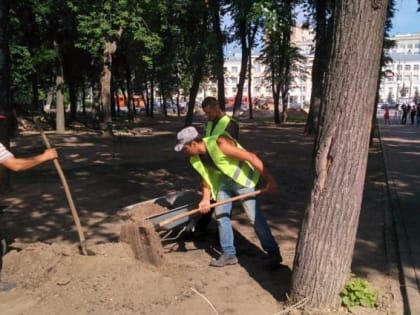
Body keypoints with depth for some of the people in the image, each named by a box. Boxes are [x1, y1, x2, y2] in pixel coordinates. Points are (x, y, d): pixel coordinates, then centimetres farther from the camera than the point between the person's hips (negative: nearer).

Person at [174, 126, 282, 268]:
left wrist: (269, 180, -29)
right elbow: (206, 177, 6)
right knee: (220, 214, 5)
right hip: (224, 180, 8)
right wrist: (206, 199, -9)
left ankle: (273, 253, 3)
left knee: (254, 217, -9)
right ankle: (229, 254, 16)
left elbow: (251, 157, -29)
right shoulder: (196, 159, -7)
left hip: (242, 178, -7)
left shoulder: (220, 144, -31)